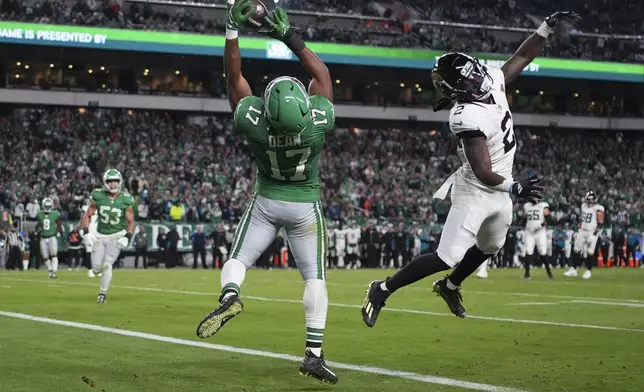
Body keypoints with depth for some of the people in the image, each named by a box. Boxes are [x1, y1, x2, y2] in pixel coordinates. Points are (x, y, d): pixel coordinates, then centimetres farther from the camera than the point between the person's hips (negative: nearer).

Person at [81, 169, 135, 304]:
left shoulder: (126, 200, -12)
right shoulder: (98, 196, -10)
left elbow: (131, 222, -3)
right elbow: (87, 215, -1)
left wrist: (127, 238, -17)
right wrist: (86, 233, -12)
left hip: (117, 236, -2)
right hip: (100, 236, 2)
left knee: (107, 265, -14)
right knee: (96, 268, -1)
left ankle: (103, 294, 2)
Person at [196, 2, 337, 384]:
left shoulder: (253, 122, -25)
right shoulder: (319, 122, -26)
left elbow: (234, 76, -11)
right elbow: (322, 74, -10)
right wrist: (292, 38, -9)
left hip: (267, 202, 1)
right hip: (306, 207, 0)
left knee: (239, 259, 11)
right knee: (315, 278, 4)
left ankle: (230, 295, -23)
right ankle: (314, 353, -4)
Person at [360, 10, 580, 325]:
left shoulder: (493, 82, -7)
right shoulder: (468, 119, -30)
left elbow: (523, 57, 6)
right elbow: (484, 174, -30)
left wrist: (548, 26, -3)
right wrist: (515, 188, -28)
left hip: (500, 191, 9)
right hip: (476, 193, -9)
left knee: (489, 248, 27)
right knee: (448, 257, -12)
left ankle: (449, 287, 52)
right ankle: (383, 289, 1)